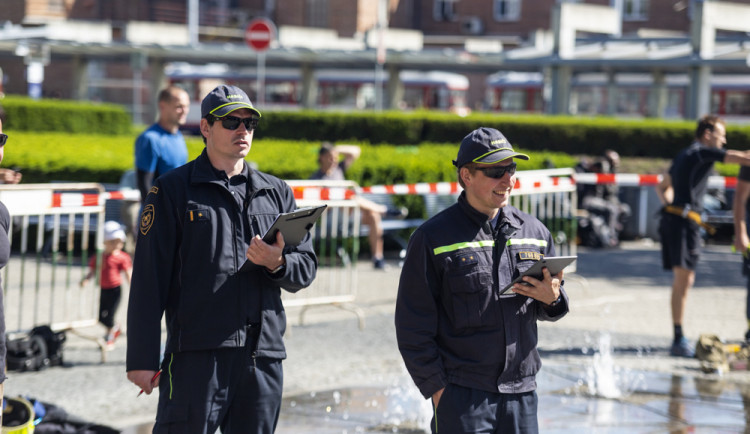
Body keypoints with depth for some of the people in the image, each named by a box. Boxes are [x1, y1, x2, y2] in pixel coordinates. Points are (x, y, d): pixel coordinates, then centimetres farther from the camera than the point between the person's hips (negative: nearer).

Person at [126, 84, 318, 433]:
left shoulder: (276, 192, 17)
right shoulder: (173, 189, 4)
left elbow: (306, 268, 15)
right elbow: (148, 280, -1)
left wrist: (277, 263, -10)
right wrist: (141, 358, -7)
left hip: (263, 357, 4)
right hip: (197, 354, -4)